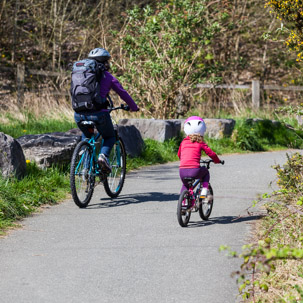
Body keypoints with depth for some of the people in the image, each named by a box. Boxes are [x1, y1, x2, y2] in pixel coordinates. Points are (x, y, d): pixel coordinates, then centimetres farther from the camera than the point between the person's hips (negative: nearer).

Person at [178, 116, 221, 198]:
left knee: (185, 185, 33)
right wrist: (217, 161, 26)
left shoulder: (184, 142, 15)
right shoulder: (200, 143, 6)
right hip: (194, 171, -3)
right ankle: (204, 191, 16)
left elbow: (179, 154, 28)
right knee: (206, 172, 30)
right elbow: (211, 153, 6)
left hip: (182, 171, 3)